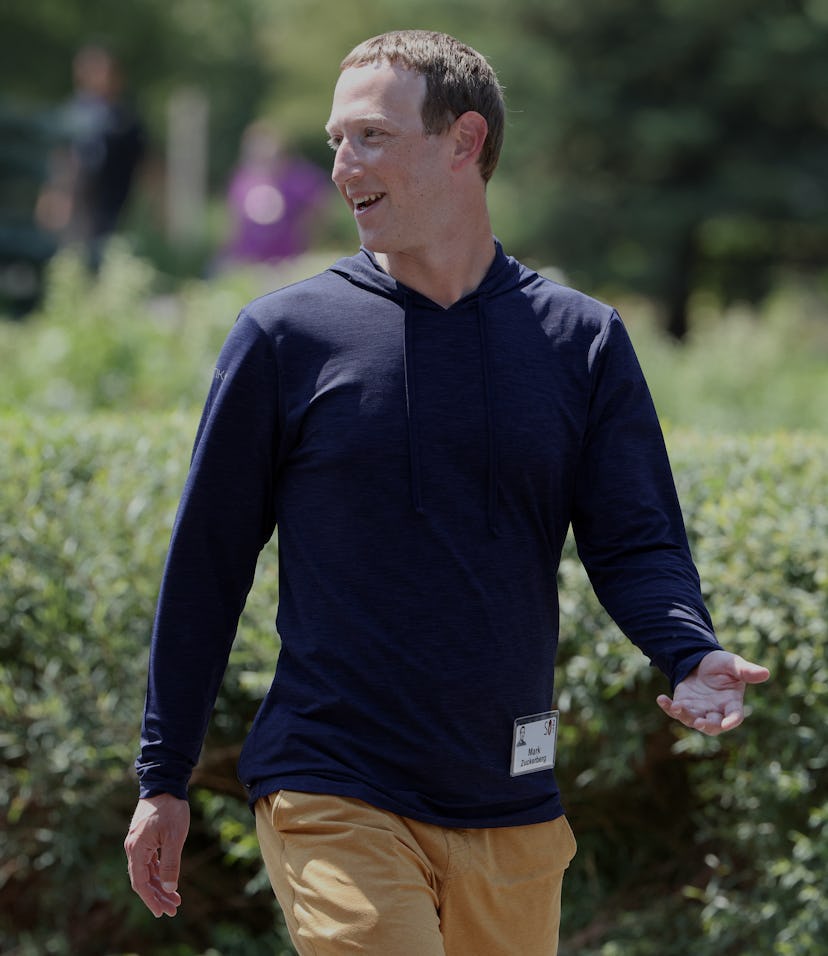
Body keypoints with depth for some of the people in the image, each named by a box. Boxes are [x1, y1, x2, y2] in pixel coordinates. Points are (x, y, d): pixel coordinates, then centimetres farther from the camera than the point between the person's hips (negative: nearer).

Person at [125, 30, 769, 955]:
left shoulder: (582, 342, 5)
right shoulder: (285, 335, 0)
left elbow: (637, 541, 4)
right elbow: (207, 559, 5)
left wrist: (691, 656, -19)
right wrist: (163, 780, 6)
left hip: (513, 815, 3)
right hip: (332, 801, -3)